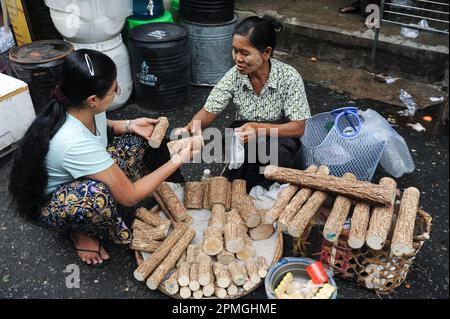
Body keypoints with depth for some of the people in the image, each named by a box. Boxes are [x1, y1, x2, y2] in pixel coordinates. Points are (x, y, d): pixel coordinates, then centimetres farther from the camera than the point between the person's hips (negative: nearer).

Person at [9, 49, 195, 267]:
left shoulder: (80, 108, -18)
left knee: (136, 141, -4)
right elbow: (129, 197, -31)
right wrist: (177, 162, -25)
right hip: (47, 206, -7)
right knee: (96, 196, -40)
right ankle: (80, 233, -7)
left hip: (73, 178, 8)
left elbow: (99, 127, 10)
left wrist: (129, 125, -8)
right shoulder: (74, 143, -40)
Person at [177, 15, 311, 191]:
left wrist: (259, 129, -39)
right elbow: (209, 112, -11)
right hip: (245, 138, 1)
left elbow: (298, 128, -22)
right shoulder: (235, 75, -14)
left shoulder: (289, 77, -21)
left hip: (280, 135, -1)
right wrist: (190, 128, -34)